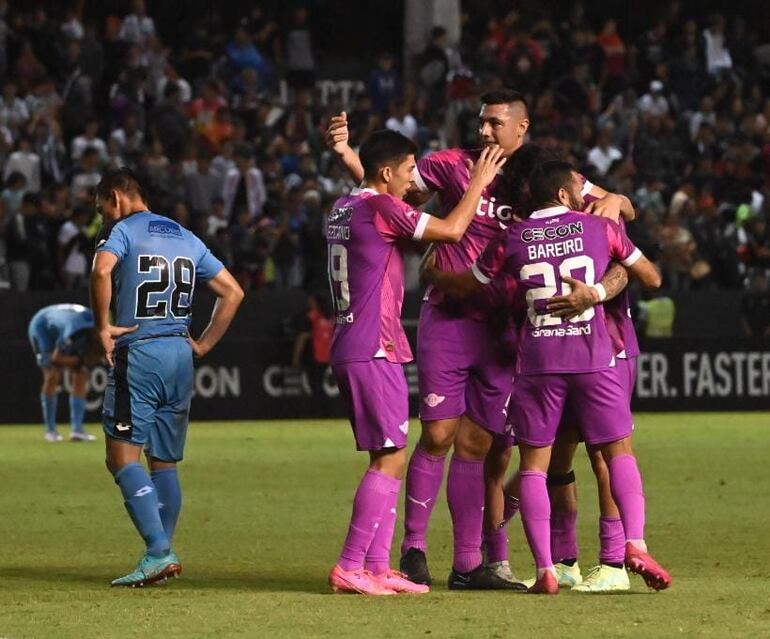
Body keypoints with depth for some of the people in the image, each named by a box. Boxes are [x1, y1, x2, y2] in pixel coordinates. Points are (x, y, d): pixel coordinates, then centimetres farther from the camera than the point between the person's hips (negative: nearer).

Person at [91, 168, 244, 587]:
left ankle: (159, 552, -21)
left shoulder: (125, 230, -2)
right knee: (165, 463, 13)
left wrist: (103, 325, -13)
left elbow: (102, 270, -24)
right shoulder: (187, 238, 18)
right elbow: (232, 293, 17)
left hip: (138, 355, -7)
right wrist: (203, 344, 17)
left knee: (122, 455, -8)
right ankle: (162, 556, 13)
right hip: (180, 356, 7)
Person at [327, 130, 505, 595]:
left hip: (351, 350, 10)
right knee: (390, 458, -9)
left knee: (389, 459, 12)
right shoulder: (380, 208, -12)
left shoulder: (344, 209, 15)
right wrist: (480, 180, 1)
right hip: (374, 351, -10)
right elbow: (452, 229, -11)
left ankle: (377, 568, 10)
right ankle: (350, 568, -11)